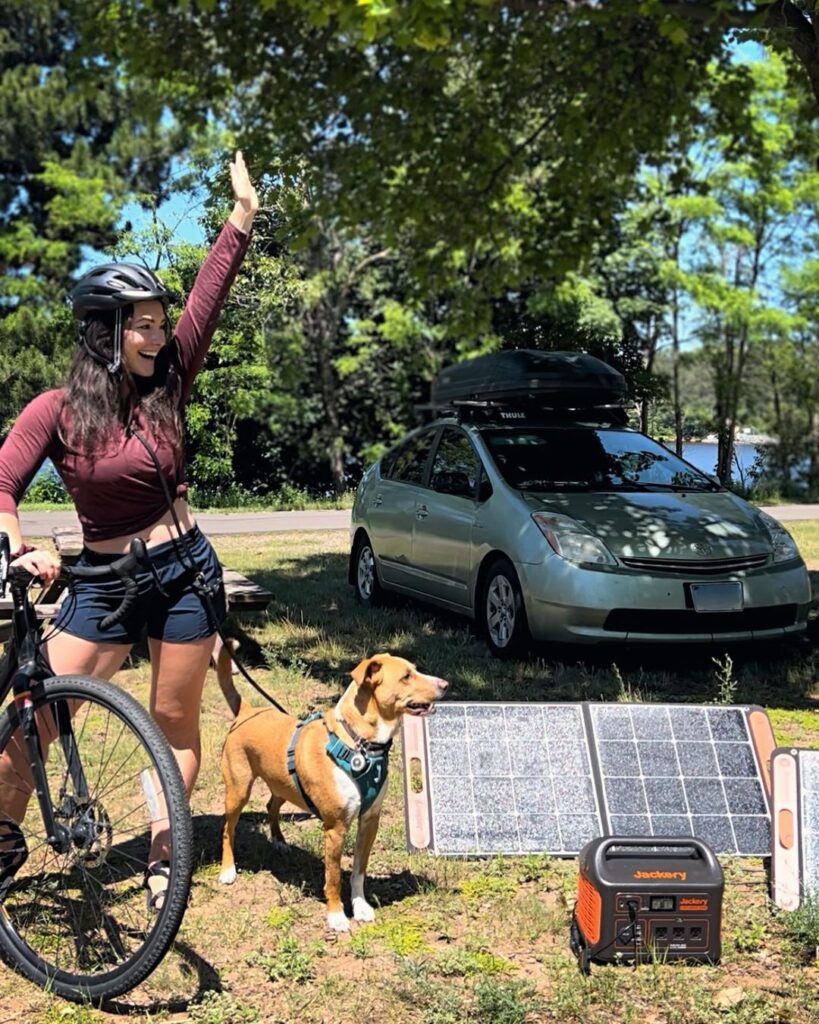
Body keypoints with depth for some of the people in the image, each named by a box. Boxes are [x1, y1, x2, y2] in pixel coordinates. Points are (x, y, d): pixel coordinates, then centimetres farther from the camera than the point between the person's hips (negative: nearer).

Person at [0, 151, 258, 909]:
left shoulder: (165, 389, -1)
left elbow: (208, 299, -5)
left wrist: (243, 212, -9)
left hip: (184, 570, 2)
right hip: (101, 583, -1)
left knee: (175, 719, 8)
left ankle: (162, 857, 24)